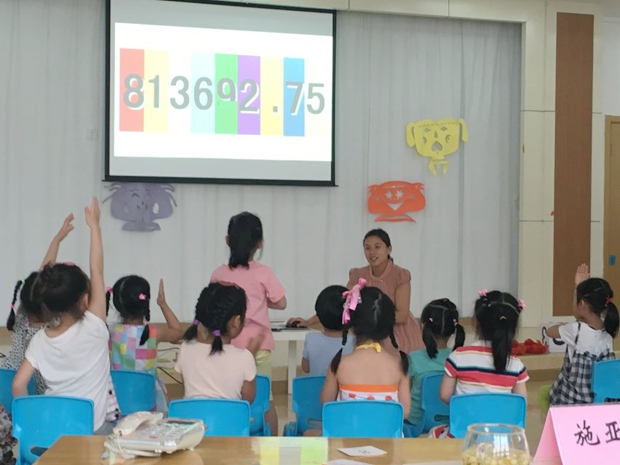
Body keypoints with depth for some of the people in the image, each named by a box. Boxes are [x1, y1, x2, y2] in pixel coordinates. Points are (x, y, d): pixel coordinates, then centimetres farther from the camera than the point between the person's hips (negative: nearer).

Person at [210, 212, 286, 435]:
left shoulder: (218, 274, 0)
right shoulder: (263, 273, -7)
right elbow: (281, 303, -2)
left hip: (228, 345, 2)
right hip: (258, 343, -2)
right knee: (265, 399, 9)